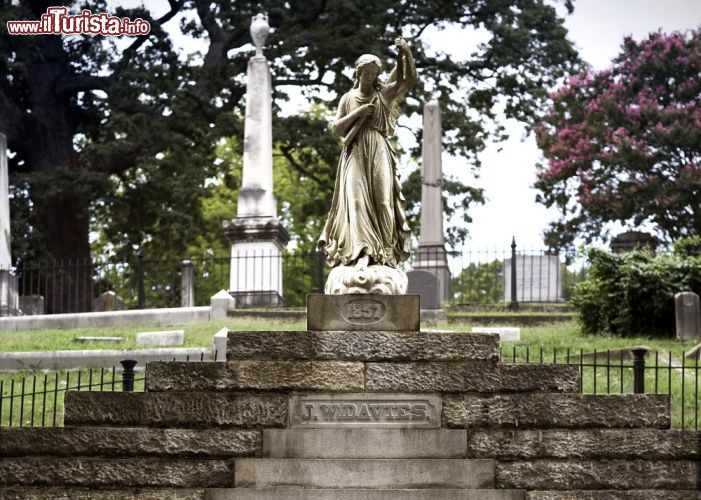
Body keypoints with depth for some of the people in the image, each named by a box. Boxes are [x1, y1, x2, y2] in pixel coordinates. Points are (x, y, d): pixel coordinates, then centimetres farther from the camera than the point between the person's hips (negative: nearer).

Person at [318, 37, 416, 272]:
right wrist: (357, 113, -4)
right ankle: (363, 252, -25)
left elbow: (409, 77, -1)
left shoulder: (384, 94, 10)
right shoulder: (348, 98, 13)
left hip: (379, 154, 0)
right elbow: (335, 129, 8)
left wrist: (405, 53, -15)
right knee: (356, 199, -15)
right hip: (355, 154, 0)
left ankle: (384, 253, -6)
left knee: (381, 200, -7)